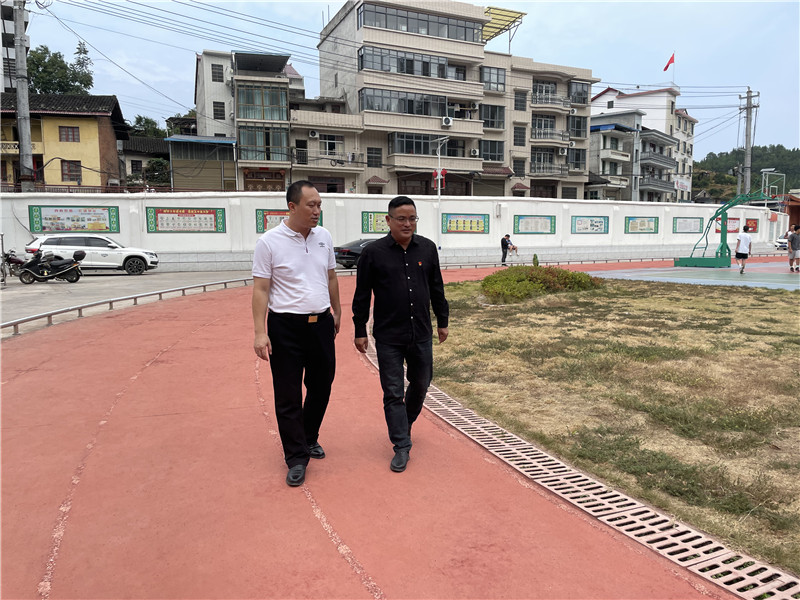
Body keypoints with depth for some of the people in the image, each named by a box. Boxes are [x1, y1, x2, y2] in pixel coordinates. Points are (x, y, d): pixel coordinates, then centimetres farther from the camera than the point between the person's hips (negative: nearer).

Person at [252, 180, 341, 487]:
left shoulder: (324, 236, 5)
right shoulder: (269, 242, -10)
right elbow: (260, 290, -9)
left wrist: (337, 311, 21)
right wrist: (260, 332, -15)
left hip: (321, 323, 5)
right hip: (286, 326, -5)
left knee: (321, 387, 15)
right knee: (288, 396, 3)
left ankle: (309, 438, 37)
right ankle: (296, 457, 17)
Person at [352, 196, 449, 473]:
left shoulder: (427, 248, 3)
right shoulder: (373, 252, -7)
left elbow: (437, 288, 12)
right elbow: (362, 295, -2)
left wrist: (442, 321, 14)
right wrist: (360, 331, -1)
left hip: (421, 334, 4)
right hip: (388, 338, -3)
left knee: (420, 384, 17)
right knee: (393, 392, 2)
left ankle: (406, 421, 46)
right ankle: (402, 446, 14)